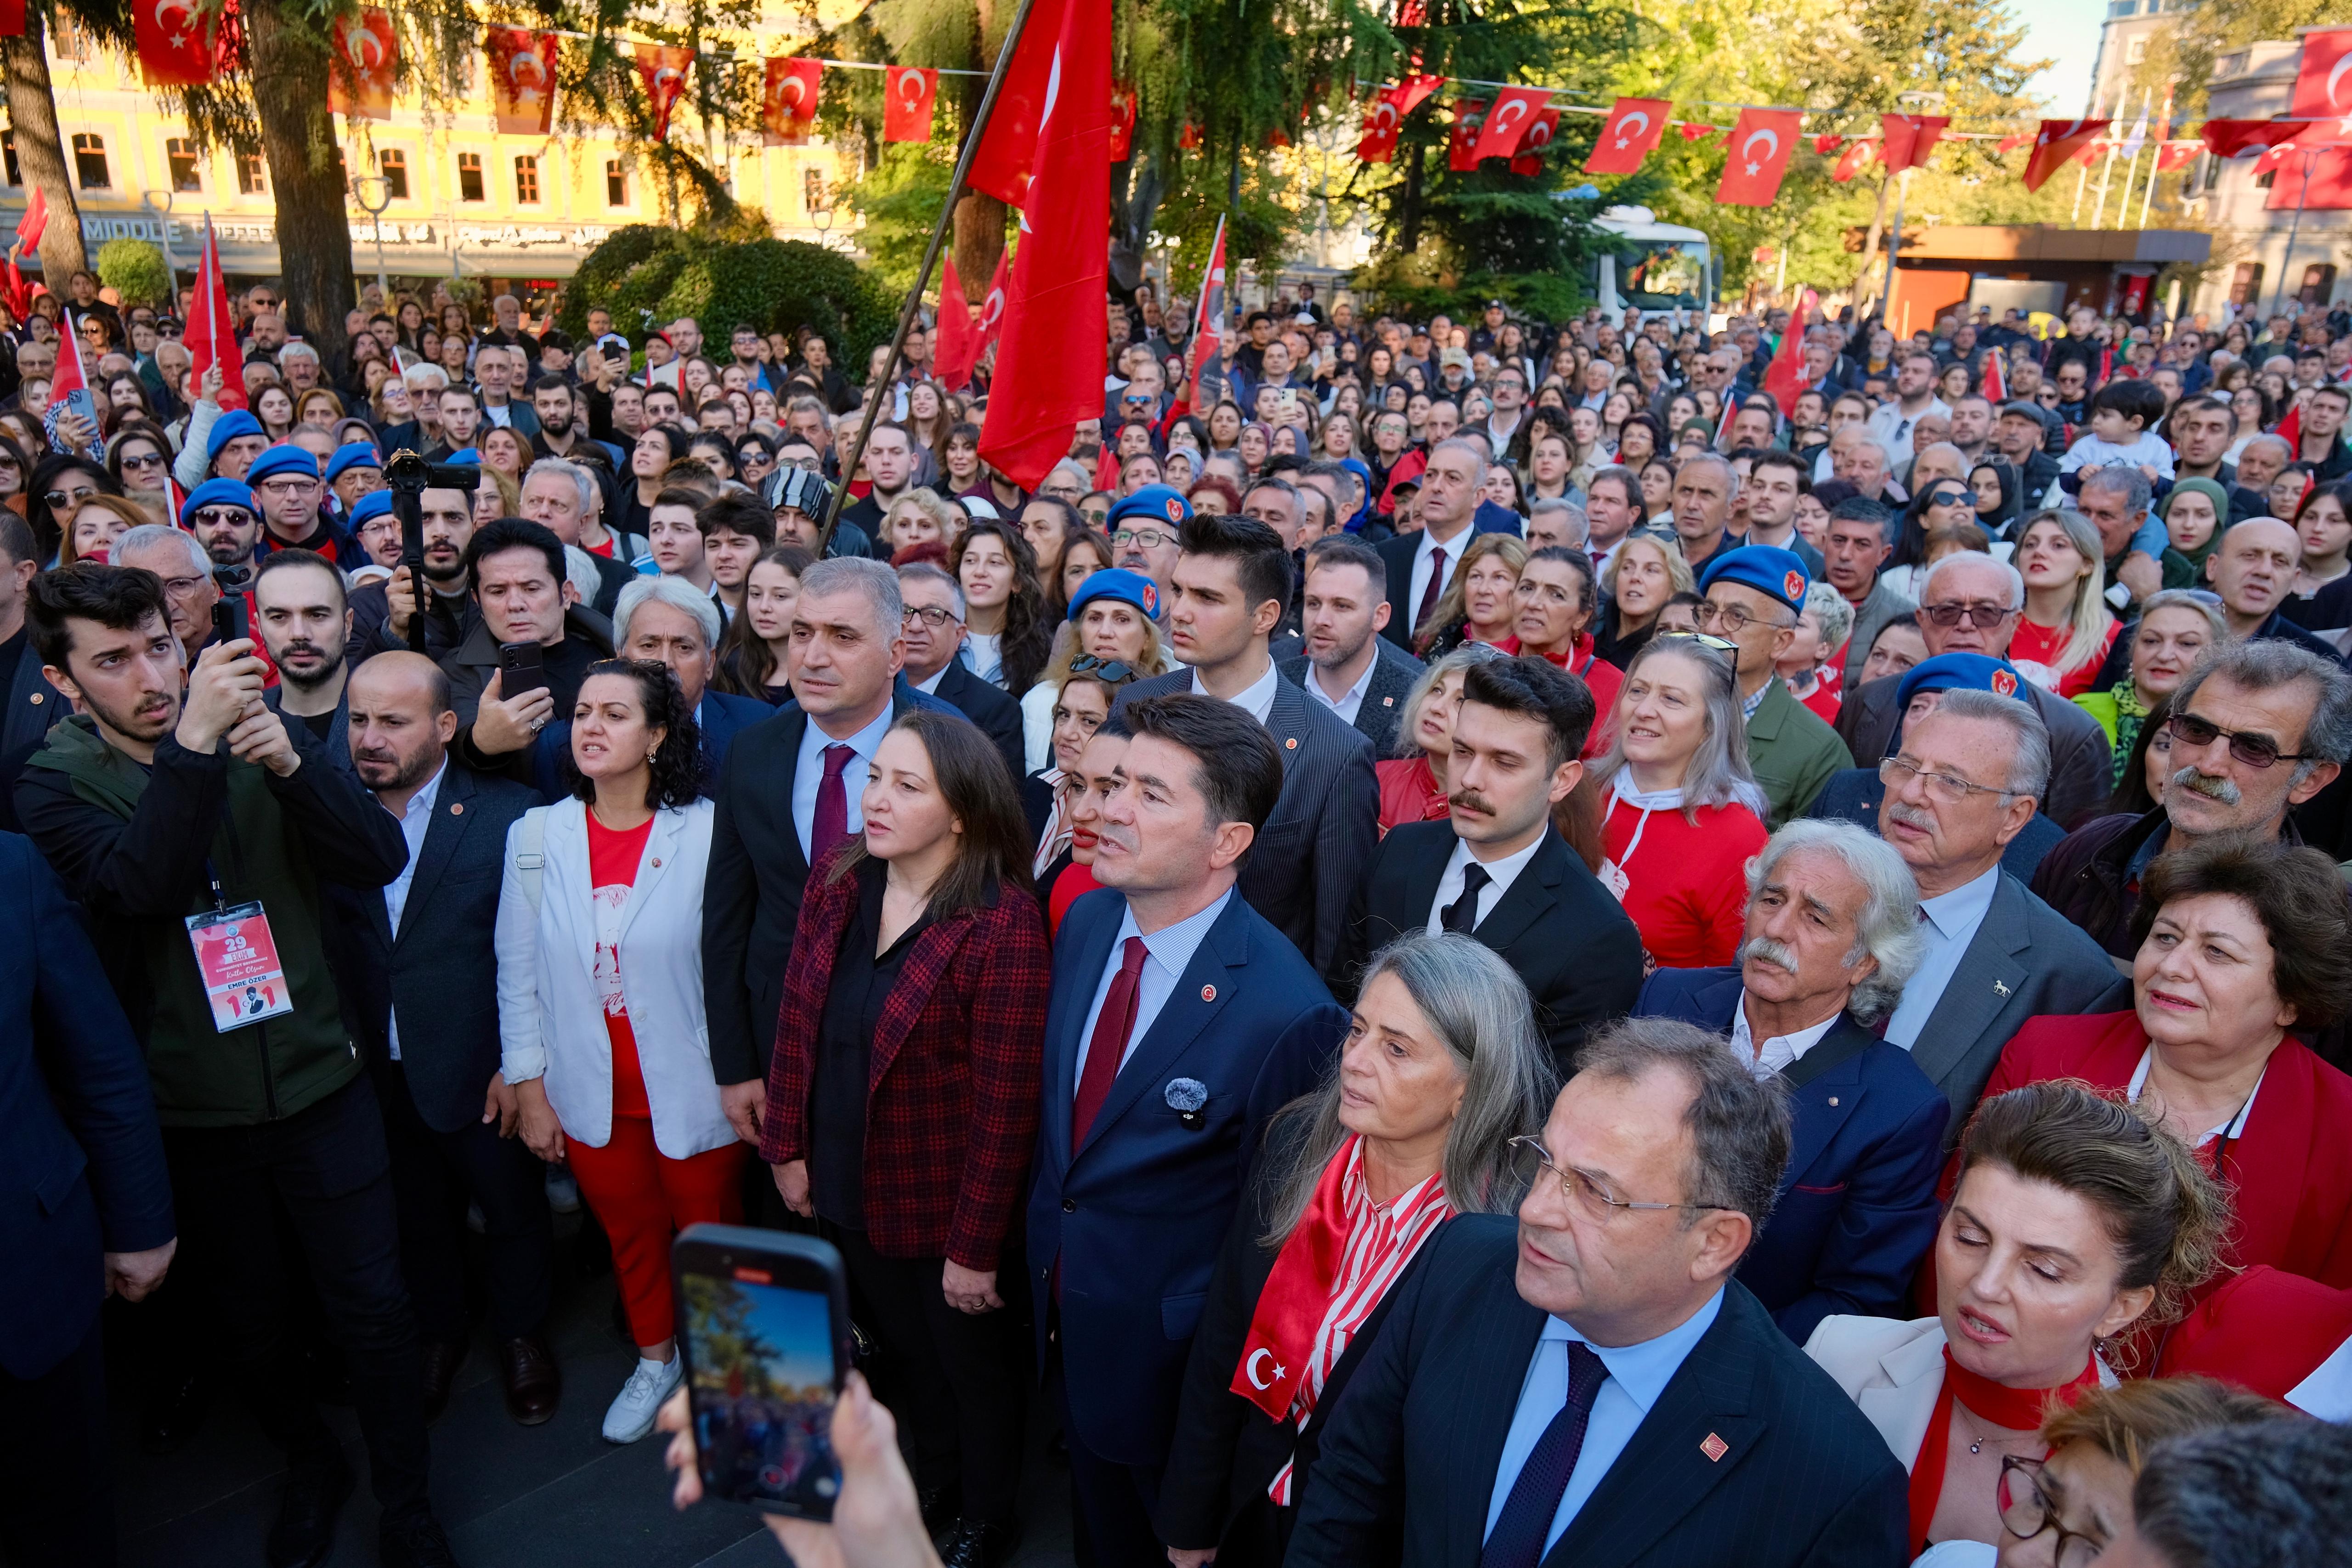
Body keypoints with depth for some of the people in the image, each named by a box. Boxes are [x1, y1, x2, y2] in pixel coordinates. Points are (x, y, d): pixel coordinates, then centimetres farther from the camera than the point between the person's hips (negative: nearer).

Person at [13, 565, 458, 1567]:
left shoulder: (258, 737, -3)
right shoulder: (54, 785, -6)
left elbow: (380, 860, -13)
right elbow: (144, 883, -26)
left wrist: (289, 760, -28)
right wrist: (192, 742, -37)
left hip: (318, 1082, 0)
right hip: (193, 1110, 0)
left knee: (373, 1310, 6)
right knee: (249, 1322, 18)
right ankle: (311, 1465, 45)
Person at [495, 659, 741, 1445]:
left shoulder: (705, 832, -15)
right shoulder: (536, 835, -4)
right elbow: (517, 975, 2)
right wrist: (529, 1088, 3)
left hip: (693, 1091, -3)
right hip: (591, 1096, 3)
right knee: (630, 1233, 22)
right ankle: (656, 1359, 47)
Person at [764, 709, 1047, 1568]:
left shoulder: (1004, 923, -27)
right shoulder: (836, 880, -8)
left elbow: (1005, 1103, -23)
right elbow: (798, 1021, 1)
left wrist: (974, 1247, -18)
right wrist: (787, 1147, 3)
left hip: (945, 1207, -5)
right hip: (849, 1190, 5)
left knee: (972, 1360, 21)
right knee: (904, 1345, 27)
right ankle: (934, 1486, 55)